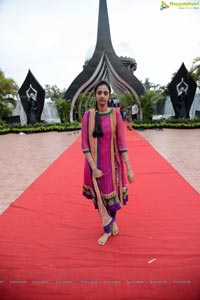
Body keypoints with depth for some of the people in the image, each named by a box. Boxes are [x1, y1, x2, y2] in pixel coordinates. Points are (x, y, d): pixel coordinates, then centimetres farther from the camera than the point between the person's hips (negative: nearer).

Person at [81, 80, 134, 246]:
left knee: (112, 195, 16)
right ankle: (107, 230, 37)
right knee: (99, 197, 13)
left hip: (112, 162, -1)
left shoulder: (115, 114, -8)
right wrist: (94, 167, -13)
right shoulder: (88, 115, -6)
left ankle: (113, 221, 49)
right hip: (94, 164, 1)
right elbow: (84, 144, -7)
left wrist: (129, 168, -12)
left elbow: (122, 142, -9)